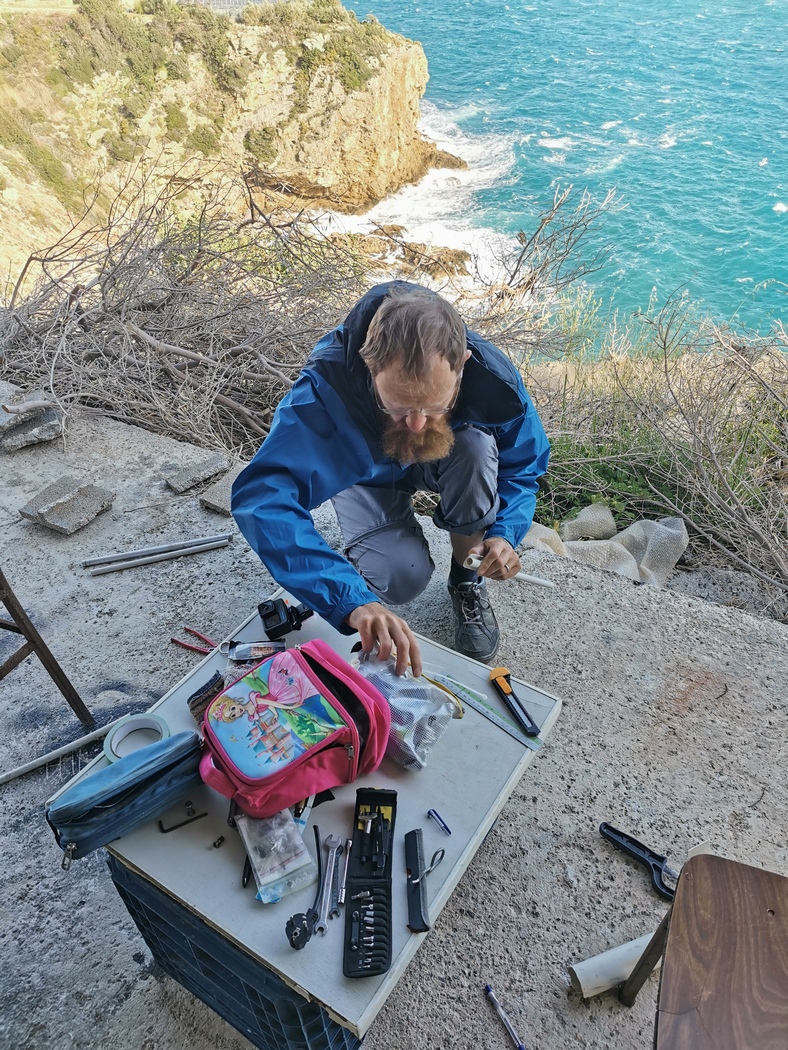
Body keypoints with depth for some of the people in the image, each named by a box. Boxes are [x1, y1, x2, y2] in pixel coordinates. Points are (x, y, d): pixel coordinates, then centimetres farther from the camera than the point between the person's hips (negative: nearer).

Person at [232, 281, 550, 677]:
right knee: (400, 577, -28)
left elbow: (523, 463, -11)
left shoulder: (491, 377, -32)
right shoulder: (329, 382, -41)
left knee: (475, 449, -33)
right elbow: (261, 496, -50)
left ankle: (465, 580, -5)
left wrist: (505, 533, -31)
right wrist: (351, 600, -60)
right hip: (365, 474, -2)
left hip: (443, 465, 2)